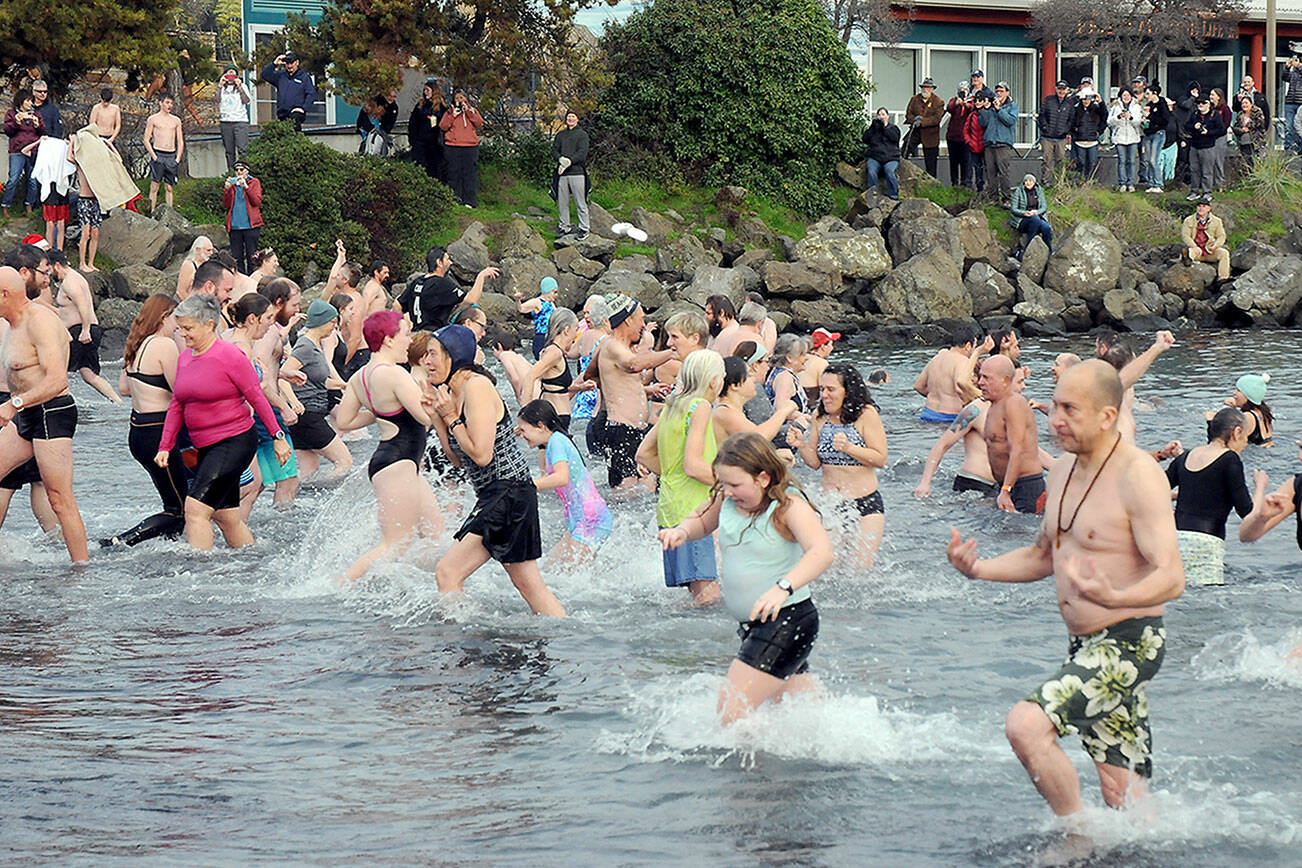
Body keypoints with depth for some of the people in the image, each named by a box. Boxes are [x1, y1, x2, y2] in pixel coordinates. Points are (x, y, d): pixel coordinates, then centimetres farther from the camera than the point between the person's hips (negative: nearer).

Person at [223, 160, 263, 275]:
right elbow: (225, 204, 9)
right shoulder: (231, 183, 15)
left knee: (251, 257, -4)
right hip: (235, 226, 3)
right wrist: (227, 189, -5)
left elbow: (257, 201, -7)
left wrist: (246, 187, -13)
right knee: (236, 258, 2)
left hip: (250, 225, -3)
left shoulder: (254, 182, 7)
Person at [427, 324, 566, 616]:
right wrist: (437, 416, 10)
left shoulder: (476, 387, -15)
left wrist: (451, 418, -13)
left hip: (507, 494, -11)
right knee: (529, 584, 12)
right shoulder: (453, 393, 13)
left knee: (448, 572, -11)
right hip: (494, 496, 11)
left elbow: (481, 455, -20)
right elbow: (459, 459, 17)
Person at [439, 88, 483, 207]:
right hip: (452, 147, 0)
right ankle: (455, 199, 2)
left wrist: (468, 111, -6)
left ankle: (469, 201, -3)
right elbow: (443, 126, 2)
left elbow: (479, 123, -2)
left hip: (470, 147, 0)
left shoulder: (472, 110, 14)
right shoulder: (449, 112, 13)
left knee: (469, 174, -4)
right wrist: (452, 116, -7)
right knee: (454, 173, -3)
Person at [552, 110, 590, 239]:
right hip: (562, 173, 4)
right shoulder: (560, 135, 19)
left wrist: (570, 161, -18)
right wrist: (561, 159, -11)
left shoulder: (582, 134, 6)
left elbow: (582, 153, -5)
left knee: (580, 203, -5)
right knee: (562, 202, 6)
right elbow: (554, 150, 10)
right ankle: (564, 227, 15)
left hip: (577, 171, -4)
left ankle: (583, 229, -1)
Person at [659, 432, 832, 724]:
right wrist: (682, 532, -1)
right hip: (753, 624, 9)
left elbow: (821, 552, -34)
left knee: (731, 713, -17)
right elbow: (702, 522, 24)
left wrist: (783, 587, -50)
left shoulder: (788, 506, -18)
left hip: (788, 620, -9)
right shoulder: (726, 500, 3)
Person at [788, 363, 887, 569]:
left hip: (866, 502, -4)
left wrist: (849, 448, -26)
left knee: (862, 568, -7)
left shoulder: (866, 415, -11)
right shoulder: (820, 416, 3)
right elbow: (815, 462, 7)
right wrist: (801, 445, -13)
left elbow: (880, 458, -13)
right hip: (830, 504, 4)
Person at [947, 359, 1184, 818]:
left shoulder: (1138, 477, -17)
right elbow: (1043, 557, 23)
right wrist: (977, 569, 5)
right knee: (1124, 799, 11)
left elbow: (1171, 579, -24)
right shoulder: (1063, 471, 10)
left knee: (1025, 725, -24)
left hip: (1128, 642, -9)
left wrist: (1114, 598, -43)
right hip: (1084, 645, 9)